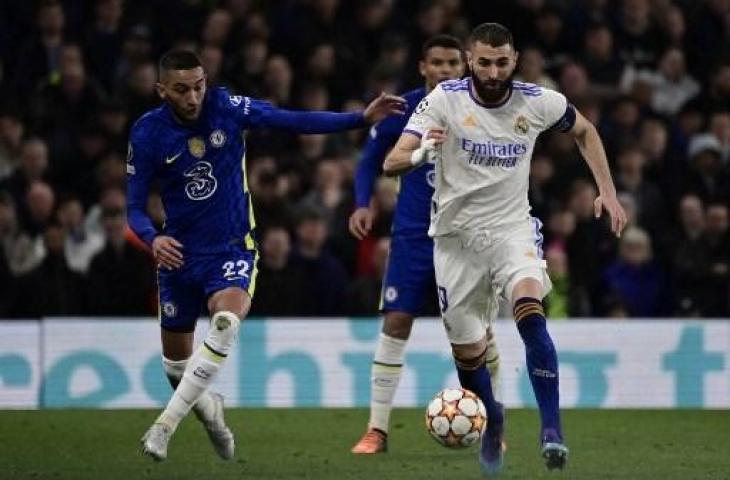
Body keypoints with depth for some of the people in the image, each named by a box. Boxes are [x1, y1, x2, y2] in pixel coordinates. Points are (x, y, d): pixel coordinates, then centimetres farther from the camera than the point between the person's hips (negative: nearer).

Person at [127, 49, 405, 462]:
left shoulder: (226, 107, -9)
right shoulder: (147, 134, -9)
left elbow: (295, 121, -7)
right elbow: (135, 207, -4)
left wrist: (362, 119, -14)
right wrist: (153, 238, -26)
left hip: (232, 248, -2)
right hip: (179, 253, 2)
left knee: (226, 321, -30)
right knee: (176, 358, 9)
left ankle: (165, 426, -26)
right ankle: (209, 409, 44)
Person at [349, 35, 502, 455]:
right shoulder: (402, 110, -2)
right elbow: (371, 160, 9)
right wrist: (364, 204, -7)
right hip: (414, 234, 0)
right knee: (396, 323, -8)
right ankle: (377, 430, -2)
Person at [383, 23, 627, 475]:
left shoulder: (538, 102, -7)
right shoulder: (444, 99, -13)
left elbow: (584, 130, 14)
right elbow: (392, 162, -19)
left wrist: (608, 191, 6)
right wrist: (420, 154, -42)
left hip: (512, 228, 0)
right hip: (456, 234, 0)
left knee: (530, 313, -28)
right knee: (466, 348, 5)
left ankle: (552, 428, -24)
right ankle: (492, 420, 36)